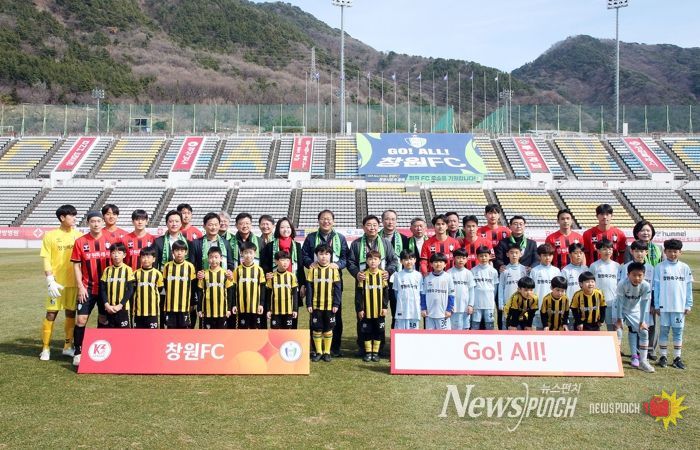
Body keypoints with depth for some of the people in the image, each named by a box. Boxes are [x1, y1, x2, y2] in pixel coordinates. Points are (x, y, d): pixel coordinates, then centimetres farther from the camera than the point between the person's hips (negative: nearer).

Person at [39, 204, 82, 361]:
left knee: (71, 313, 9)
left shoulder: (78, 235, 5)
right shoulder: (50, 235, -2)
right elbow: (46, 260, -4)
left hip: (74, 281, 3)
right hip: (57, 282, -3)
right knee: (51, 314, -1)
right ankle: (45, 348, 10)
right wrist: (50, 281, -12)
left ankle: (68, 346, 21)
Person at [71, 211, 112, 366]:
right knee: (81, 319, -4)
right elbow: (76, 266, 0)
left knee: (104, 319, 10)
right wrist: (80, 287, -7)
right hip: (87, 288, -1)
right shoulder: (80, 242, -3)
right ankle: (78, 352, 7)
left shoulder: (109, 241, 0)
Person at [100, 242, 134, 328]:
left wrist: (120, 305, -13)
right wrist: (106, 304, -9)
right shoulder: (107, 270, 6)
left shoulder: (128, 269, -3)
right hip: (109, 308, 3)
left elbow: (130, 290, -6)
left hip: (122, 307, -3)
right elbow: (102, 289, 4)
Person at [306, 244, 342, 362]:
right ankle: (318, 352, 19)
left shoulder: (334, 269, -2)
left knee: (328, 329, 8)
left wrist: (336, 304, -7)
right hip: (316, 305, 0)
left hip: (329, 305, 0)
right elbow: (309, 287, 0)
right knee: (317, 329, 7)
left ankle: (327, 352, 20)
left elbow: (337, 288, -2)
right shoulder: (313, 269, -1)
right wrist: (309, 304, -4)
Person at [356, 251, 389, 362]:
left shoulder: (383, 274, -2)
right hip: (366, 310, 0)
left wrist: (385, 307, -4)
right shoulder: (364, 275, -3)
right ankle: (368, 352, 19)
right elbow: (359, 293, -1)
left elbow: (386, 292, 1)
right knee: (367, 332, 8)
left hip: (379, 310, 0)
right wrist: (359, 309, -4)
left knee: (378, 332, 8)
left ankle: (375, 352, 19)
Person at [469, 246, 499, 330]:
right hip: (476, 304, -1)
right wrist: (470, 304, -5)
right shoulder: (473, 271, -2)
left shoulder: (493, 271, 1)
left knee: (489, 326, 6)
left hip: (489, 304, 1)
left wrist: (493, 300, 8)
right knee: (475, 326, 5)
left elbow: (495, 288, 7)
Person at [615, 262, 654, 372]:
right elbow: (619, 301, -23)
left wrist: (642, 321, -13)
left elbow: (644, 304, -16)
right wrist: (619, 319, -20)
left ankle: (643, 361, 8)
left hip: (635, 311, 3)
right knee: (618, 332, -13)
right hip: (620, 310, -3)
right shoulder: (623, 284, -30)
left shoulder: (646, 286, -23)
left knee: (644, 332, -2)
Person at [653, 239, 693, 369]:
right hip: (664, 306, -1)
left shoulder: (685, 268, 4)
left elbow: (688, 288, 6)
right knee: (664, 330, 6)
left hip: (679, 306, 1)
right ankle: (663, 356, 14)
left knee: (678, 331, 6)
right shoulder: (660, 267, 0)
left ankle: (677, 357, 14)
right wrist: (656, 305, -3)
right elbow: (656, 287, 0)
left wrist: (688, 305, 2)